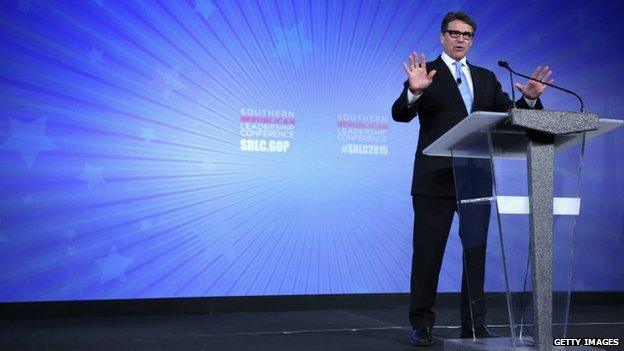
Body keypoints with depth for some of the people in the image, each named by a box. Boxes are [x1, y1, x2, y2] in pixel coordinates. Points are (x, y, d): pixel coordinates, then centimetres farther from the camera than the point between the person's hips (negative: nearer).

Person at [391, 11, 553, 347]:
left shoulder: (486, 77, 15)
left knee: (476, 251, 8)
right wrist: (414, 91, -32)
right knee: (428, 252, 0)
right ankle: (421, 323, 8)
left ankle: (474, 324, 17)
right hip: (436, 178, -4)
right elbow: (401, 114, -11)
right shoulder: (426, 72, 1)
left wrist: (529, 99, -10)